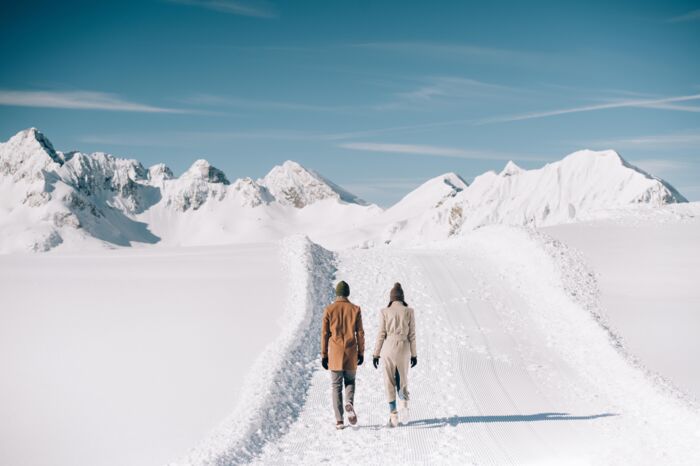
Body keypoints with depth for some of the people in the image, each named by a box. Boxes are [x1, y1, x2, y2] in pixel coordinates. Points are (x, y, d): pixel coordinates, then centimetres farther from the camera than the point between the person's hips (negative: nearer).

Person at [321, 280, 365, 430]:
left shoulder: (329, 310, -1)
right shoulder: (355, 309, 0)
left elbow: (324, 334, -2)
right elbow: (360, 333, 0)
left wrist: (324, 355, 4)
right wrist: (361, 353, 8)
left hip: (335, 353, -1)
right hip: (351, 353, 1)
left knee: (336, 386, 6)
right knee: (350, 381, 19)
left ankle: (339, 420, 1)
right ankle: (349, 403, -11)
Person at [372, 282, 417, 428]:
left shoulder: (385, 312, -2)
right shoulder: (409, 311, 0)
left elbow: (381, 334, -2)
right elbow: (412, 334, 1)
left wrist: (376, 354, 4)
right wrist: (414, 354, 7)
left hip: (388, 349, -1)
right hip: (403, 349, 1)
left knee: (389, 382, 6)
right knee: (402, 379, 17)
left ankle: (393, 414, 0)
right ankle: (404, 400, -12)